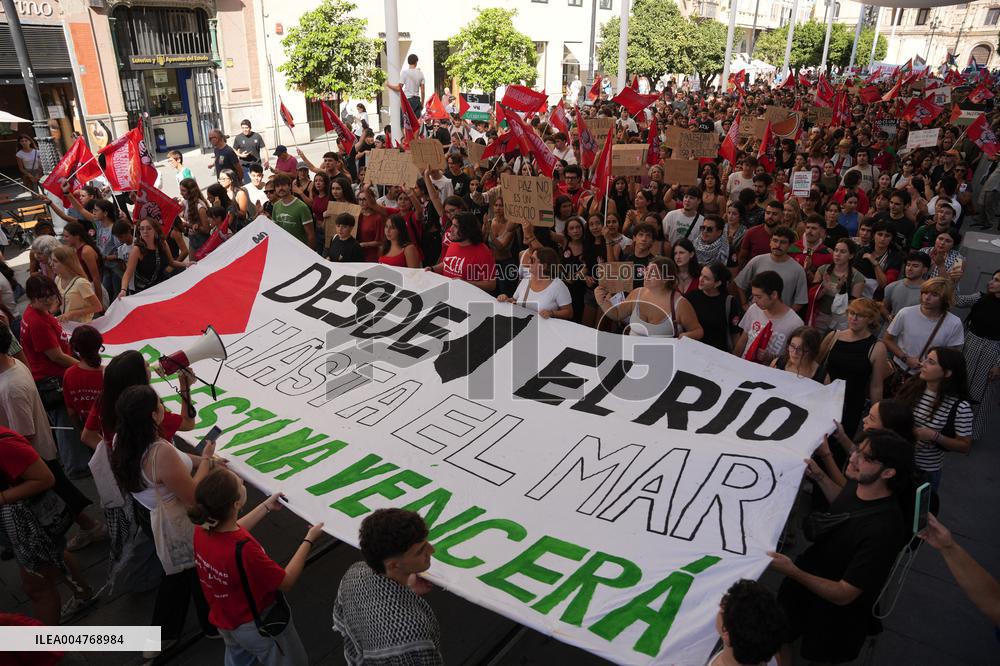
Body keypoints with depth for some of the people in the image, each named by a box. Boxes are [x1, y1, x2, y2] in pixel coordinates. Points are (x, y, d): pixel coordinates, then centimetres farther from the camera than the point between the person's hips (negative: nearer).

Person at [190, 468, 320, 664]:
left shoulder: (202, 531, -20)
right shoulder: (243, 550, -42)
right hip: (259, 626, -6)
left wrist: (266, 507, 10)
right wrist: (309, 540, -15)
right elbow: (287, 581, -24)